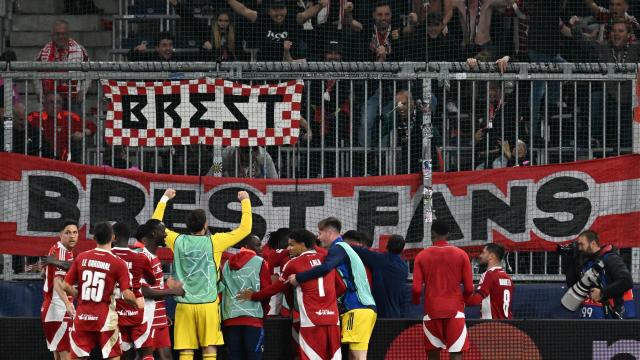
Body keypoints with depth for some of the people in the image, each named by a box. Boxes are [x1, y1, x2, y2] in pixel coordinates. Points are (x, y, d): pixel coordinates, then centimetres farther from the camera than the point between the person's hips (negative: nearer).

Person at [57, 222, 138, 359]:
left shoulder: (81, 258, 2)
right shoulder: (118, 263, -8)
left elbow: (66, 286, 4)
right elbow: (127, 295, -13)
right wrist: (136, 303, 8)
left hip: (82, 317, 3)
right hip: (105, 318, -3)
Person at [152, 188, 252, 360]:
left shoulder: (178, 241, 2)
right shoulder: (214, 242, -4)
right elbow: (245, 228, 1)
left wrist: (164, 199, 28)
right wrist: (245, 201, 13)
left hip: (184, 305, 2)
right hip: (208, 304, -2)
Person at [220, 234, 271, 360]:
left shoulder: (227, 264, 12)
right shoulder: (260, 262, -1)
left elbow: (222, 290, 13)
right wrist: (264, 310, 15)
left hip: (230, 318, 4)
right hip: (253, 317, -4)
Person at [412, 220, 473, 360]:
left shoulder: (421, 256, 1)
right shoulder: (461, 255, 1)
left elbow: (416, 289, -4)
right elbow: (469, 288, 0)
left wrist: (416, 301, 18)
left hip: (431, 310, 1)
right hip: (455, 310, -1)